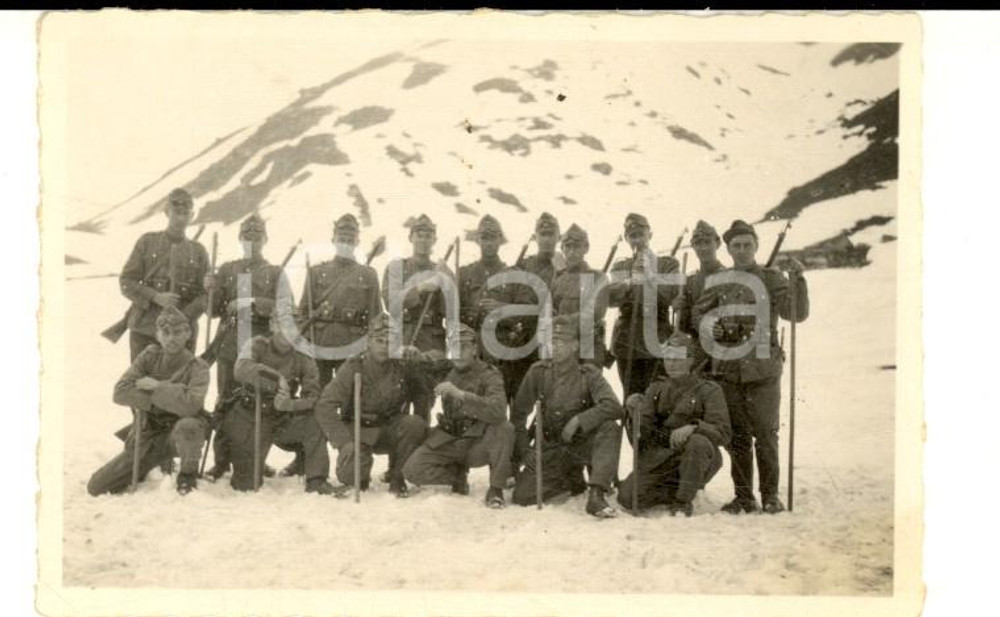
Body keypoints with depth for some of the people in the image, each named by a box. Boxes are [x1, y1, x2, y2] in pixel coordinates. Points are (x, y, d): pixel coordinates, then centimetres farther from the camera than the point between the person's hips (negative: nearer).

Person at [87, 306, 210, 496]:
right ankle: (142, 472, 29)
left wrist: (156, 386, -20)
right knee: (96, 487, -1)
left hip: (180, 435, -4)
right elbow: (120, 393, -8)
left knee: (188, 425, -42)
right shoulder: (149, 356, 1)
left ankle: (188, 475, -11)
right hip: (147, 435, 4)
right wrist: (155, 400, -19)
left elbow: (190, 404, -30)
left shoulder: (197, 366, -11)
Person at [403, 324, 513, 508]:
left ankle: (496, 489, -14)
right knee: (412, 470, -19)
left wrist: (460, 394, -38)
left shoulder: (489, 374, -12)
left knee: (504, 428, -33)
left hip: (479, 443, -3)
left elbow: (498, 410, -30)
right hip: (448, 440, 3)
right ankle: (458, 474, 10)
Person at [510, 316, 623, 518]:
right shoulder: (538, 371, -2)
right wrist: (523, 450, -5)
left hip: (583, 444, -2)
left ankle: (596, 495, -34)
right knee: (522, 496, -14)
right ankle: (568, 479, 15)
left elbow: (614, 407, -24)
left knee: (610, 428, -33)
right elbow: (518, 413, 3)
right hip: (551, 448, 2)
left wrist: (578, 420, -31)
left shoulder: (588, 374, -8)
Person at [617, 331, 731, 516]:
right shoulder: (656, 389, 13)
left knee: (698, 442, -37)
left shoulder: (708, 390, 3)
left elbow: (723, 432, -10)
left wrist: (694, 427, -28)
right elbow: (644, 432, 4)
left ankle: (683, 502, -19)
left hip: (696, 460, -3)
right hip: (660, 458, 3)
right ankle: (677, 491, 7)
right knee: (627, 496, -17)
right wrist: (638, 413, -17)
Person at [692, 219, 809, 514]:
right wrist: (708, 327, -3)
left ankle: (770, 495, 13)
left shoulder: (771, 279, 2)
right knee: (737, 436, 8)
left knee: (766, 434, -1)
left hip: (763, 370, -3)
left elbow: (797, 313, -8)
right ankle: (743, 496, 18)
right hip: (728, 370, 3)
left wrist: (797, 280, -21)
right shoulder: (718, 282, 9)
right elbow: (698, 313, 17)